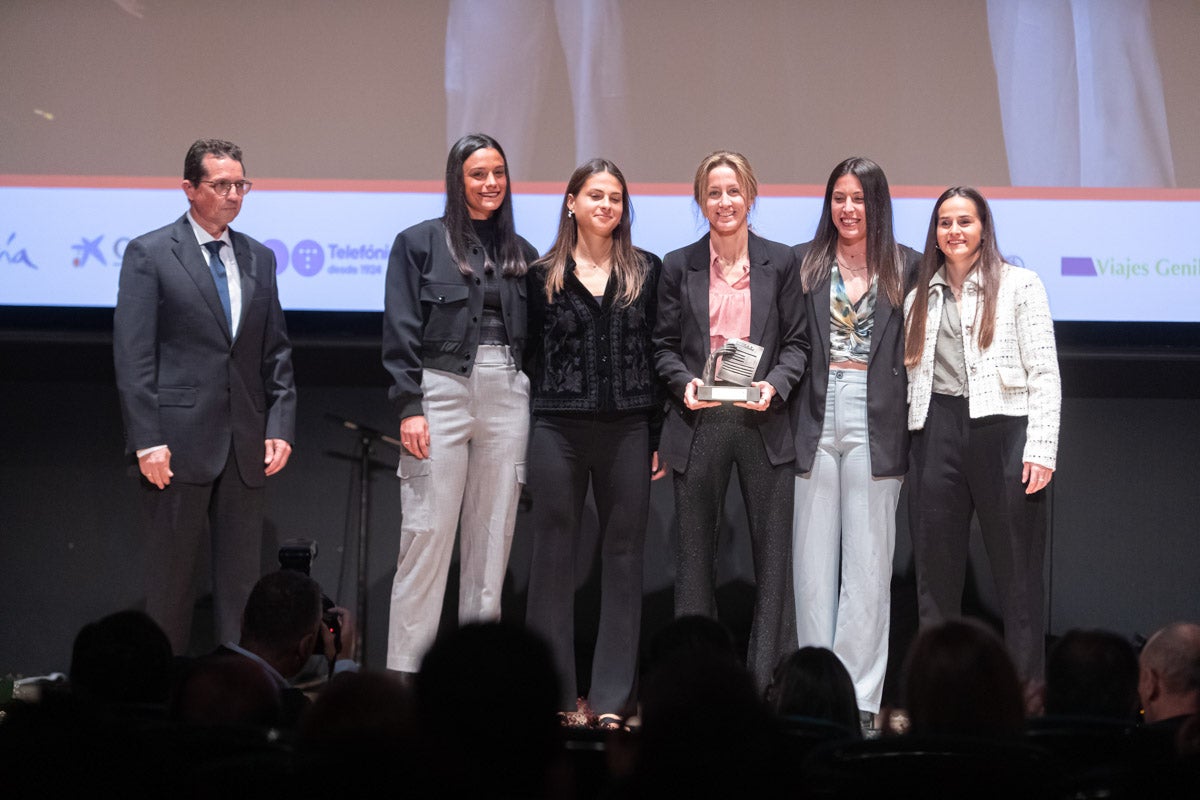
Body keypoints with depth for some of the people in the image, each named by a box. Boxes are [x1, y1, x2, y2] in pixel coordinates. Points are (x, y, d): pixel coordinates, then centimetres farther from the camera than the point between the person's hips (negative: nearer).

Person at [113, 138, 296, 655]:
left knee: (242, 574, 6)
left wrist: (280, 425, 3)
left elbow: (277, 353, 15)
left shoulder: (259, 259, 14)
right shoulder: (149, 254, -2)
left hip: (246, 446, 5)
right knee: (170, 572, 2)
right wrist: (148, 441, -13)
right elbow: (132, 357, -7)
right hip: (179, 441, -5)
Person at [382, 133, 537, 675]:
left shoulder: (521, 253, 15)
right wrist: (409, 407, -11)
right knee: (427, 535, -6)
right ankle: (405, 673, -2)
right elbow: (401, 332, -2)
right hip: (442, 391, -4)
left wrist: (534, 412, 9)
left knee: (493, 538, 5)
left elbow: (534, 336, 16)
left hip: (507, 395, 4)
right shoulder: (420, 243, 3)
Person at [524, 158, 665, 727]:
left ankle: (612, 697, 9)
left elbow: (659, 355, 8)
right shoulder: (544, 275, 6)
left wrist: (660, 436, 2)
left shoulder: (646, 271, 8)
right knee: (553, 557, 2)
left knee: (624, 557, 2)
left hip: (627, 430, 1)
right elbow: (530, 356, 7)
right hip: (558, 429, -1)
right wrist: (524, 436, 2)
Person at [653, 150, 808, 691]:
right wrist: (684, 382, -11)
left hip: (763, 422, -1)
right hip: (698, 424, 1)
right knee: (695, 550, 5)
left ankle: (769, 681, 6)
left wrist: (775, 384, -13)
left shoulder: (780, 263, 7)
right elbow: (664, 345, 8)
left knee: (773, 551, -1)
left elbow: (796, 342, 5)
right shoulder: (679, 266, 9)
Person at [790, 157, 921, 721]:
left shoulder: (906, 267, 6)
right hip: (815, 421, 1)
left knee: (868, 562, 1)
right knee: (813, 561, 3)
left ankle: (860, 694, 6)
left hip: (876, 425, -1)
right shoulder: (804, 263, 9)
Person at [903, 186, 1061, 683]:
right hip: (936, 435, 4)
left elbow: (1045, 373, -2)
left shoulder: (1019, 285, 4)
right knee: (935, 577, 6)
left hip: (1001, 432, -4)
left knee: (1017, 577, -2)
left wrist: (1041, 447, -11)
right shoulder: (920, 297, 17)